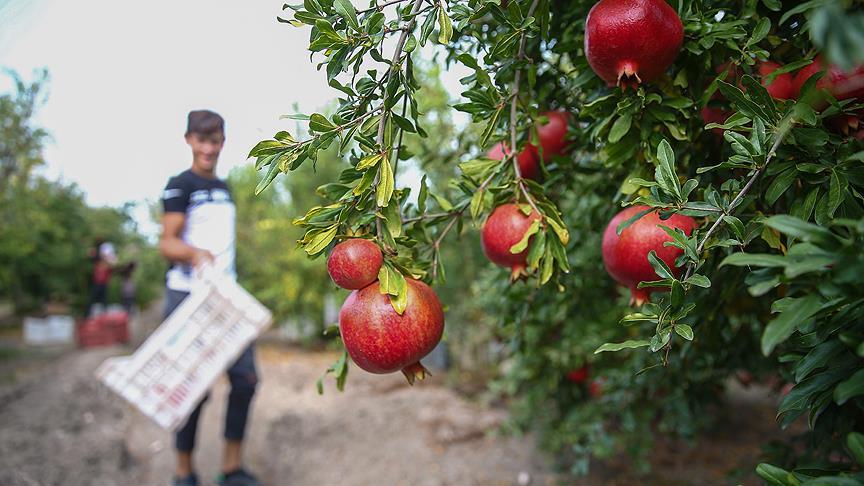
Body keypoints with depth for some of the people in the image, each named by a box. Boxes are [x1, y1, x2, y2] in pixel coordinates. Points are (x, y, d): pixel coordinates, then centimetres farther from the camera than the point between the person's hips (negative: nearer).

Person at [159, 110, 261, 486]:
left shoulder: (224, 188, 17)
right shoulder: (180, 185, -4)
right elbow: (167, 243, -11)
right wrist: (194, 253, -33)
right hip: (188, 298, -6)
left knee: (245, 377, 0)